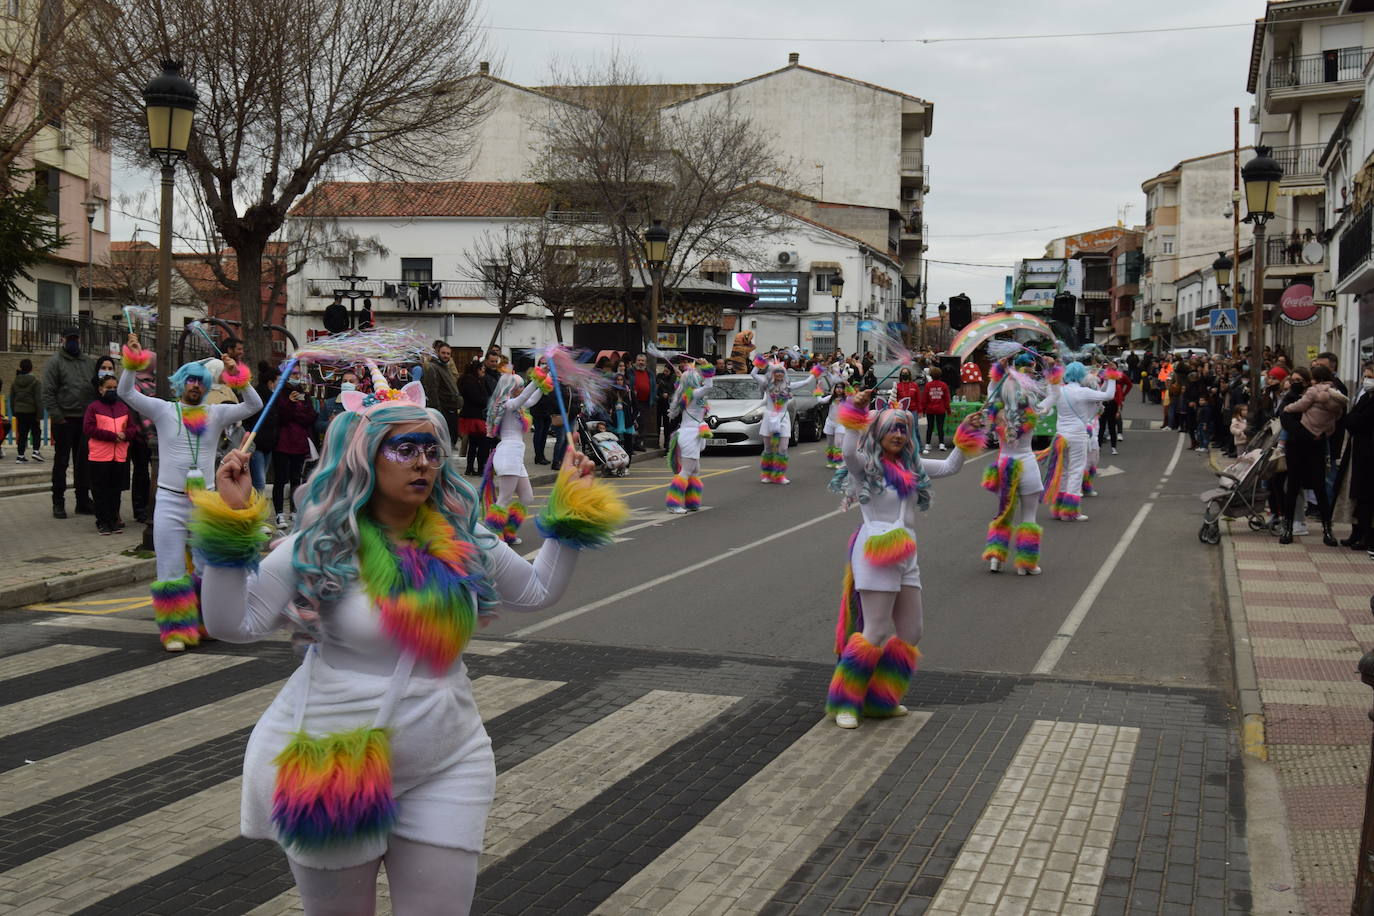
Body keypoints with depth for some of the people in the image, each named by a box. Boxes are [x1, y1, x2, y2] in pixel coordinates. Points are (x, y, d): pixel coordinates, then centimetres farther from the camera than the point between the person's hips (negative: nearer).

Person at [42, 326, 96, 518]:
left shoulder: (89, 362, 13)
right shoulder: (55, 362, -3)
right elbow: (48, 392, -8)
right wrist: (57, 416, -15)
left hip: (85, 420, 5)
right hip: (64, 420, -5)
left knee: (83, 462, 11)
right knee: (61, 461, 2)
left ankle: (83, 501, 19)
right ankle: (58, 502, 9)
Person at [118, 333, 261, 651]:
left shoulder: (216, 414, 5)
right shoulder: (164, 410, 1)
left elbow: (254, 405, -3)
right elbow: (125, 392, -7)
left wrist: (237, 377, -15)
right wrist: (132, 360, -21)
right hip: (170, 502, -2)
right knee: (172, 571, 1)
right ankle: (176, 630, 8)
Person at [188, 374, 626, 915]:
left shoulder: (466, 542, 1)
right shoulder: (318, 549, -10)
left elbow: (539, 589, 15)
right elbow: (233, 624, -14)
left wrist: (571, 511, 7)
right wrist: (230, 524, -23)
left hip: (446, 771, 3)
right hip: (334, 771, -3)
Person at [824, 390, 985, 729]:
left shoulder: (912, 467, 16)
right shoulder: (866, 466, -5)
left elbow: (950, 467, 17)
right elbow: (848, 451, -26)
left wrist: (966, 435, 6)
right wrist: (855, 413, -35)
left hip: (906, 556, 8)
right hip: (875, 552, -8)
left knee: (911, 630, 11)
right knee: (876, 632, -10)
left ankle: (880, 701, 23)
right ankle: (845, 704, 3)